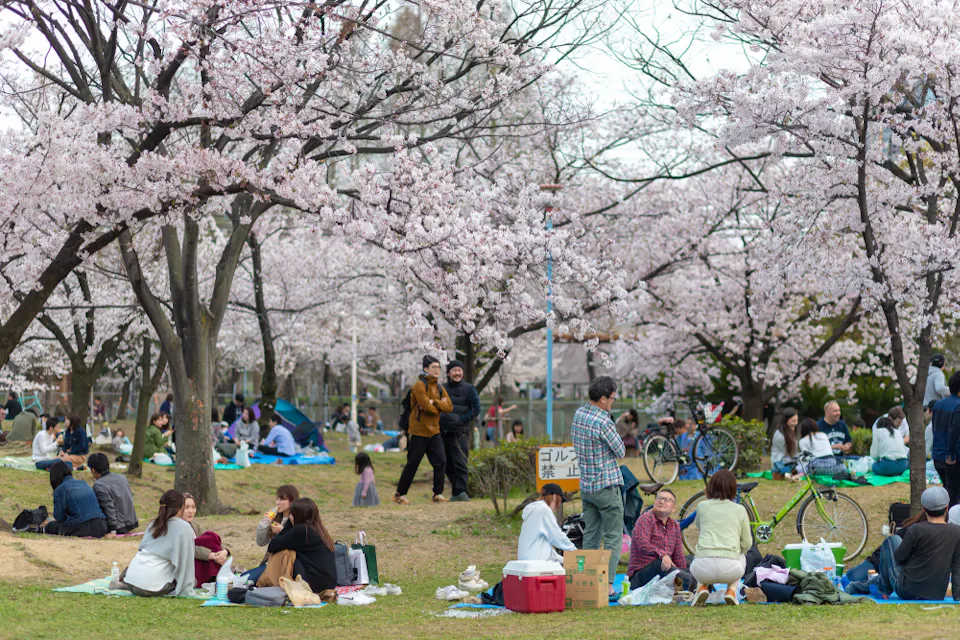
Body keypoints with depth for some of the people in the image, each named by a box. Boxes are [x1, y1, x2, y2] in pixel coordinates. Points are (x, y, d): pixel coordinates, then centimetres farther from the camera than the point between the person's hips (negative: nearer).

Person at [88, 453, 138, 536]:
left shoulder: (99, 485, -17)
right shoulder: (121, 477, 6)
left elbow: (109, 507, -24)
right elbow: (130, 497, 15)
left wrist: (112, 530, -24)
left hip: (119, 528, -8)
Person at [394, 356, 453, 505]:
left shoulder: (439, 388, 12)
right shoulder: (420, 385, -11)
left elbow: (449, 407, -2)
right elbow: (427, 407, -22)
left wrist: (433, 402, -15)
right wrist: (440, 405, -3)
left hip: (434, 431, 7)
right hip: (419, 432, -7)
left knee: (441, 462, -2)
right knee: (412, 465, -2)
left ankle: (438, 494, 7)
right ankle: (399, 494, 9)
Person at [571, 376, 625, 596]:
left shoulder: (579, 413, 4)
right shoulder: (603, 422, -21)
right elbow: (621, 452, -10)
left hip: (586, 485, 8)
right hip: (606, 486, -8)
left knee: (590, 536, 13)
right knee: (612, 538, -1)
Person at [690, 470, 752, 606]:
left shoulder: (702, 506, 11)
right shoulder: (740, 510, 10)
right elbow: (747, 544, 14)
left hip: (704, 569, 0)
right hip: (730, 569, 0)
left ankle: (702, 587, 9)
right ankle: (731, 590, 12)